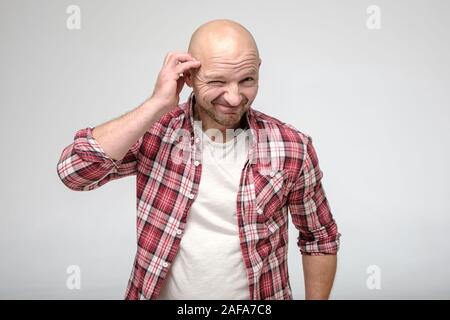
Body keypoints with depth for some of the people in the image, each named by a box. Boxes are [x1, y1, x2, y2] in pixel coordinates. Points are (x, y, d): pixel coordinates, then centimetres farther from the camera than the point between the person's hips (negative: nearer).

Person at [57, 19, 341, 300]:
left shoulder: (292, 148, -13)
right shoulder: (155, 131, -13)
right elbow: (74, 171, -25)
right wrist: (157, 104, -27)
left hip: (257, 295, 0)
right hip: (164, 292, 1)